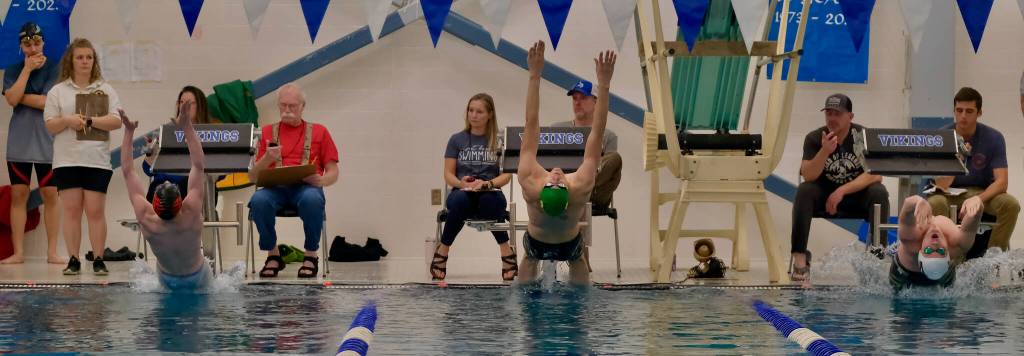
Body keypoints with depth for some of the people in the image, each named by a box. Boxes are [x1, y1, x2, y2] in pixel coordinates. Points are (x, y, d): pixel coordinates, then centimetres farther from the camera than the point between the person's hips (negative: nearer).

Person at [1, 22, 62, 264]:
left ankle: (52, 252, 4)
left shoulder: (54, 69, -1)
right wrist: (27, 69, -11)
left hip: (47, 142, -2)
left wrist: (21, 97, -5)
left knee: (50, 196, 0)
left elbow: (48, 102, -12)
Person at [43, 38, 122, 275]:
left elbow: (116, 121, -1)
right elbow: (50, 126, 5)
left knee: (95, 211, -2)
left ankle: (98, 260, 4)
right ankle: (73, 260, 6)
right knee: (71, 210, 1)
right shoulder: (58, 91, 10)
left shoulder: (105, 90, 9)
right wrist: (67, 121, -15)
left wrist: (90, 121, -13)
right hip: (66, 160, 1)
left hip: (97, 159, -1)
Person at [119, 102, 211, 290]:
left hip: (167, 281, 2)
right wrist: (187, 127, -40)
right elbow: (198, 166, -36)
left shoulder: (146, 220, -34)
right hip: (197, 279, -2)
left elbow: (128, 172, -27)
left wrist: (129, 132, -28)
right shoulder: (191, 215, -38)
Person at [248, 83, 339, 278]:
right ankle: (273, 255, -13)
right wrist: (267, 159, -7)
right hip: (275, 188, 1)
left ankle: (311, 256, -18)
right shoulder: (268, 132, 20)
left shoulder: (319, 132, 19)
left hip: (307, 187, -1)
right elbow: (252, 176, 14)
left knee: (312, 200, -39)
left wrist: (320, 181, -11)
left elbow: (333, 173, 13)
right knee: (258, 200, -35)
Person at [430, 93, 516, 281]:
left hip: (490, 193, -1)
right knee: (459, 200, -38)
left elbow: (507, 175, 1)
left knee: (489, 201, -40)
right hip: (463, 191, 1)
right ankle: (442, 252, -24)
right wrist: (462, 183, -15)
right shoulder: (457, 140, 12)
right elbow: (448, 174, 8)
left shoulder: (499, 141, 8)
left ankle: (507, 252, -28)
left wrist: (486, 184, -18)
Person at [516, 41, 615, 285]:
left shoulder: (530, 185, -45)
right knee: (578, 262, 34)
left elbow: (531, 125, -45)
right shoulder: (582, 188, -45)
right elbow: (598, 132, -46)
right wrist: (603, 84, -50)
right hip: (569, 244, 0)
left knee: (529, 259, 35)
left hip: (537, 243, 0)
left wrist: (534, 75, -47)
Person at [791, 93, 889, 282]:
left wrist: (842, 191, -27)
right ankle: (800, 259, -34)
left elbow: (875, 174, -20)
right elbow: (808, 176, -19)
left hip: (857, 194, -1)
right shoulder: (814, 138, -8)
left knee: (879, 193, -30)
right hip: (824, 193, 1)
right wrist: (825, 151, -35)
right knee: (804, 191, -29)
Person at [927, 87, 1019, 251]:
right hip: (950, 193, -1)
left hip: (983, 191, 1)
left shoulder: (993, 138, -10)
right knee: (934, 204, -35)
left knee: (1011, 204, -30)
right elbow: (942, 185, -19)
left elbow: (1001, 181, -17)